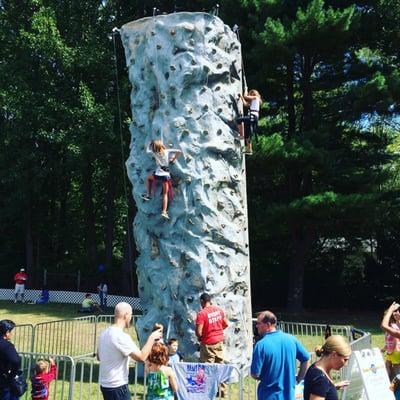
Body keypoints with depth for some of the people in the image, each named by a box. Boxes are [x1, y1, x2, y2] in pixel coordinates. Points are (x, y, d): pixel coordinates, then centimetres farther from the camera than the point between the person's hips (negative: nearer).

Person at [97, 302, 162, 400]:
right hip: (117, 386, -9)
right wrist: (152, 337, -13)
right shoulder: (121, 336, -23)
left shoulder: (105, 333, 5)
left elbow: (99, 357, 18)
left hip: (104, 384, 9)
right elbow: (141, 357, -23)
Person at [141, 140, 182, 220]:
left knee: (148, 178, 32)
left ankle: (148, 195, 25)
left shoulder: (155, 153, 4)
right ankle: (164, 211, 1)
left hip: (158, 175, 0)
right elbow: (179, 151, -3)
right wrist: (173, 159, 7)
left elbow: (147, 150, 22)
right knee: (165, 194, 8)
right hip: (166, 176, 0)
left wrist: (150, 143, 33)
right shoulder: (167, 151, 2)